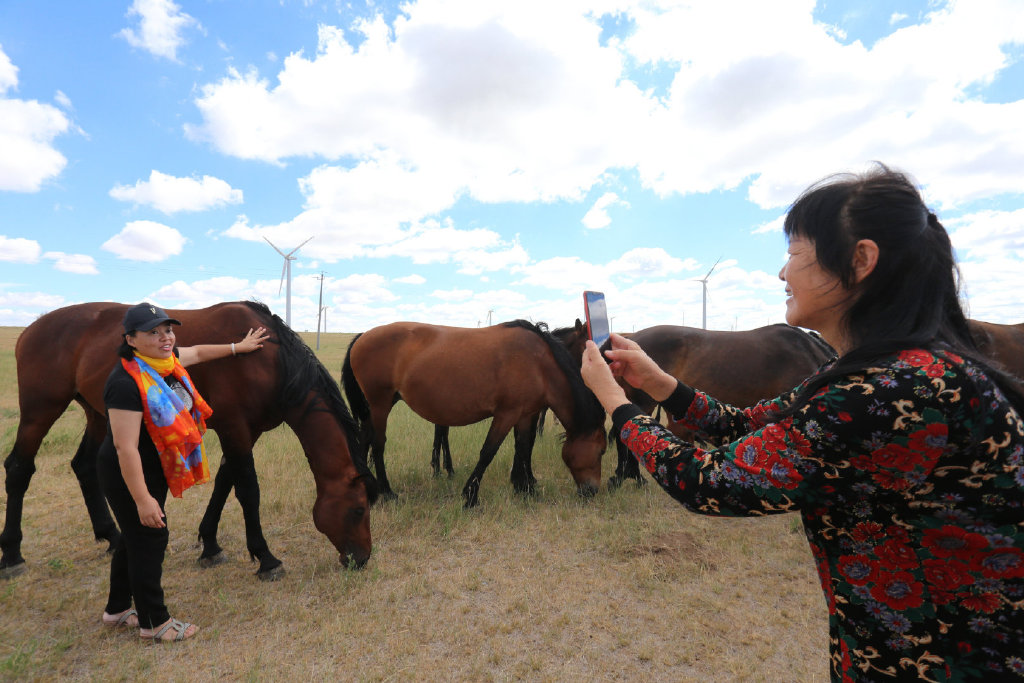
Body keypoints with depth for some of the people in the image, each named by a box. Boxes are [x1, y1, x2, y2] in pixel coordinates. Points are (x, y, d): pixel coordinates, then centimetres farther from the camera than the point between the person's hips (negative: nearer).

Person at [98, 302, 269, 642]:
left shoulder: (166, 360, -4)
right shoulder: (127, 382, -28)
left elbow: (199, 352, 19)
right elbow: (125, 447, -29)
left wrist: (238, 347, 28)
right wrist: (142, 499, -27)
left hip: (157, 470, 9)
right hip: (130, 475, -9)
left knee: (134, 538, 21)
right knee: (148, 540, 4)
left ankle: (117, 609, 40)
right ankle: (153, 622, 22)